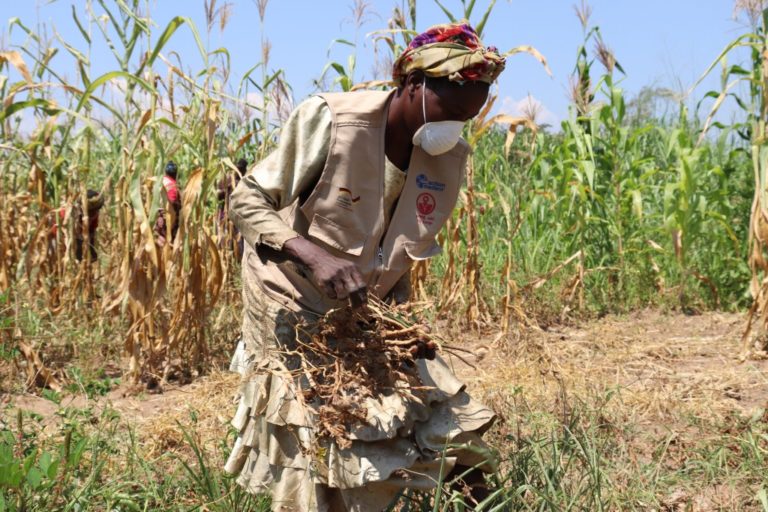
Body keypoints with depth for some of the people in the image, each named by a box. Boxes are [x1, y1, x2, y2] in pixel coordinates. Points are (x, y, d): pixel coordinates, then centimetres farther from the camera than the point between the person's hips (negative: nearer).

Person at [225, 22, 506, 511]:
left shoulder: (451, 159, -4)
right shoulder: (329, 120, -21)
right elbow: (247, 202, -16)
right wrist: (313, 254, -32)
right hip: (294, 314, -5)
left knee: (455, 430, 5)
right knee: (308, 462, -4)